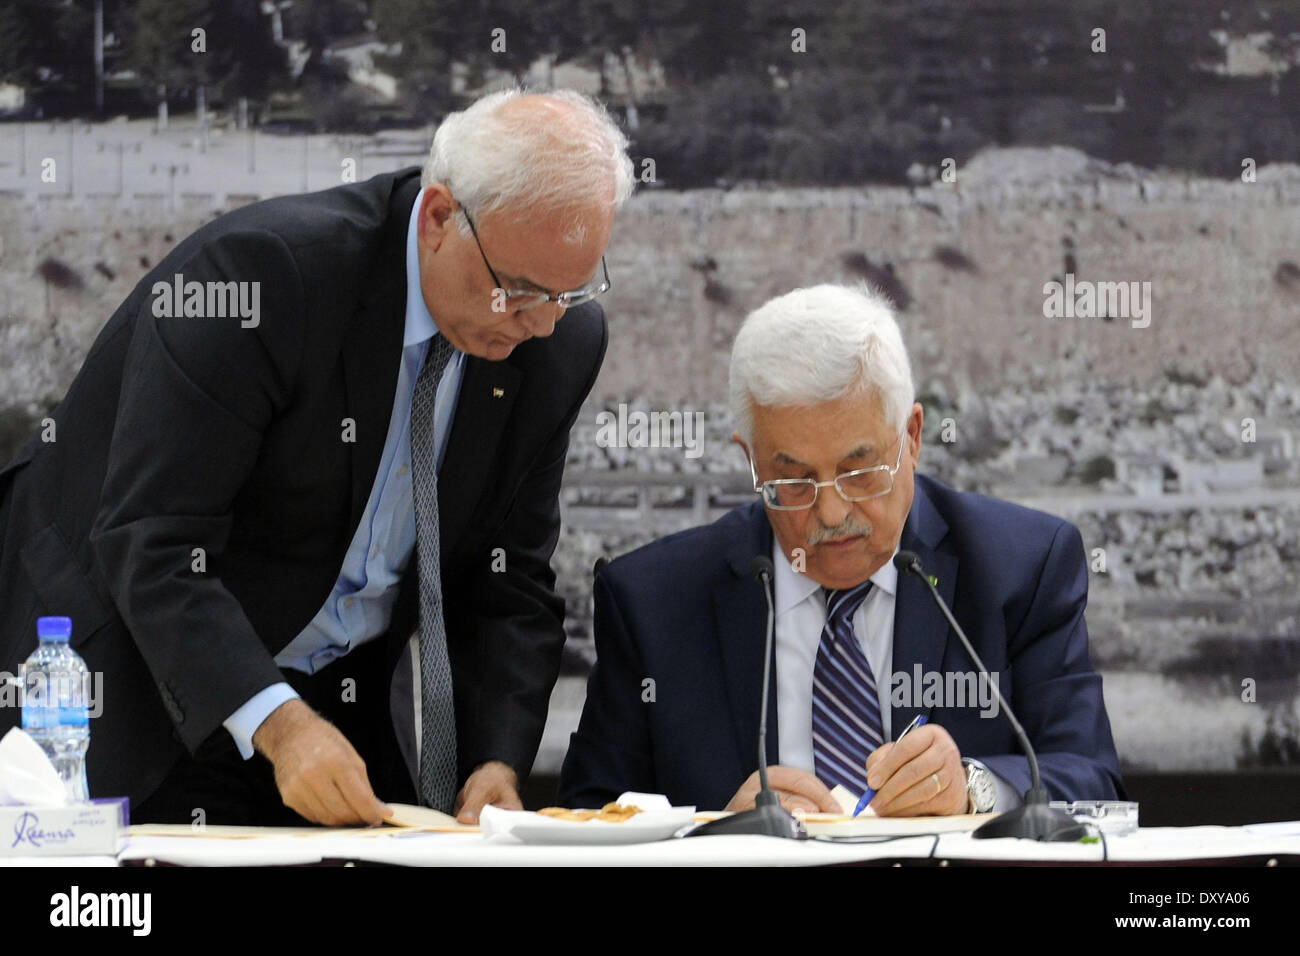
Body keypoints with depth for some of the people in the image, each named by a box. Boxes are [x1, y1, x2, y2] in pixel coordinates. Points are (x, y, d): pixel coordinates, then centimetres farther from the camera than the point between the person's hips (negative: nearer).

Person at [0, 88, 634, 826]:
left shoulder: (563, 337, -7)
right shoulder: (263, 268, -25)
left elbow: (511, 574, 2)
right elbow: (151, 545, -27)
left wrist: (498, 763, -14)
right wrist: (277, 723, -37)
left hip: (355, 702, 5)